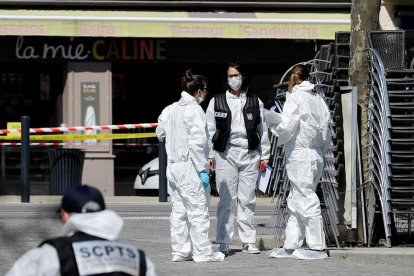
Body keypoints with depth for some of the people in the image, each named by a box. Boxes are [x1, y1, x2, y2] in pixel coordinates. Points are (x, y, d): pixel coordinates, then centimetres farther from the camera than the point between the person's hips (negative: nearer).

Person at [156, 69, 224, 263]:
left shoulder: (170, 110, 10)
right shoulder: (194, 110, -13)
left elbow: (160, 133, 18)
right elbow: (197, 142, -18)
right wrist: (202, 169, -16)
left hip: (172, 165, 8)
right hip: (188, 167, -8)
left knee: (179, 209, 11)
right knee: (198, 210, -4)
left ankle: (180, 250, 13)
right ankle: (203, 252, -4)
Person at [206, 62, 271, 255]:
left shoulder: (255, 101, 11)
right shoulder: (217, 101, 7)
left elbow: (262, 130, 13)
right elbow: (210, 130, 6)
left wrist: (264, 155, 9)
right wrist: (209, 155, 0)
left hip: (249, 154, 1)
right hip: (225, 154, -1)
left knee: (247, 199, 2)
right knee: (227, 199, -5)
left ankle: (248, 241, 8)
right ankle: (223, 243, -2)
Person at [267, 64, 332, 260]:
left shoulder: (295, 98, -11)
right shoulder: (317, 99, 9)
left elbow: (287, 126, -17)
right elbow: (326, 129, 11)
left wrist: (275, 130, 4)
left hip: (299, 155, -8)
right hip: (316, 156, 8)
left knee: (306, 200, -4)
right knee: (295, 202, 13)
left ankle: (318, 247, -3)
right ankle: (291, 246, 16)